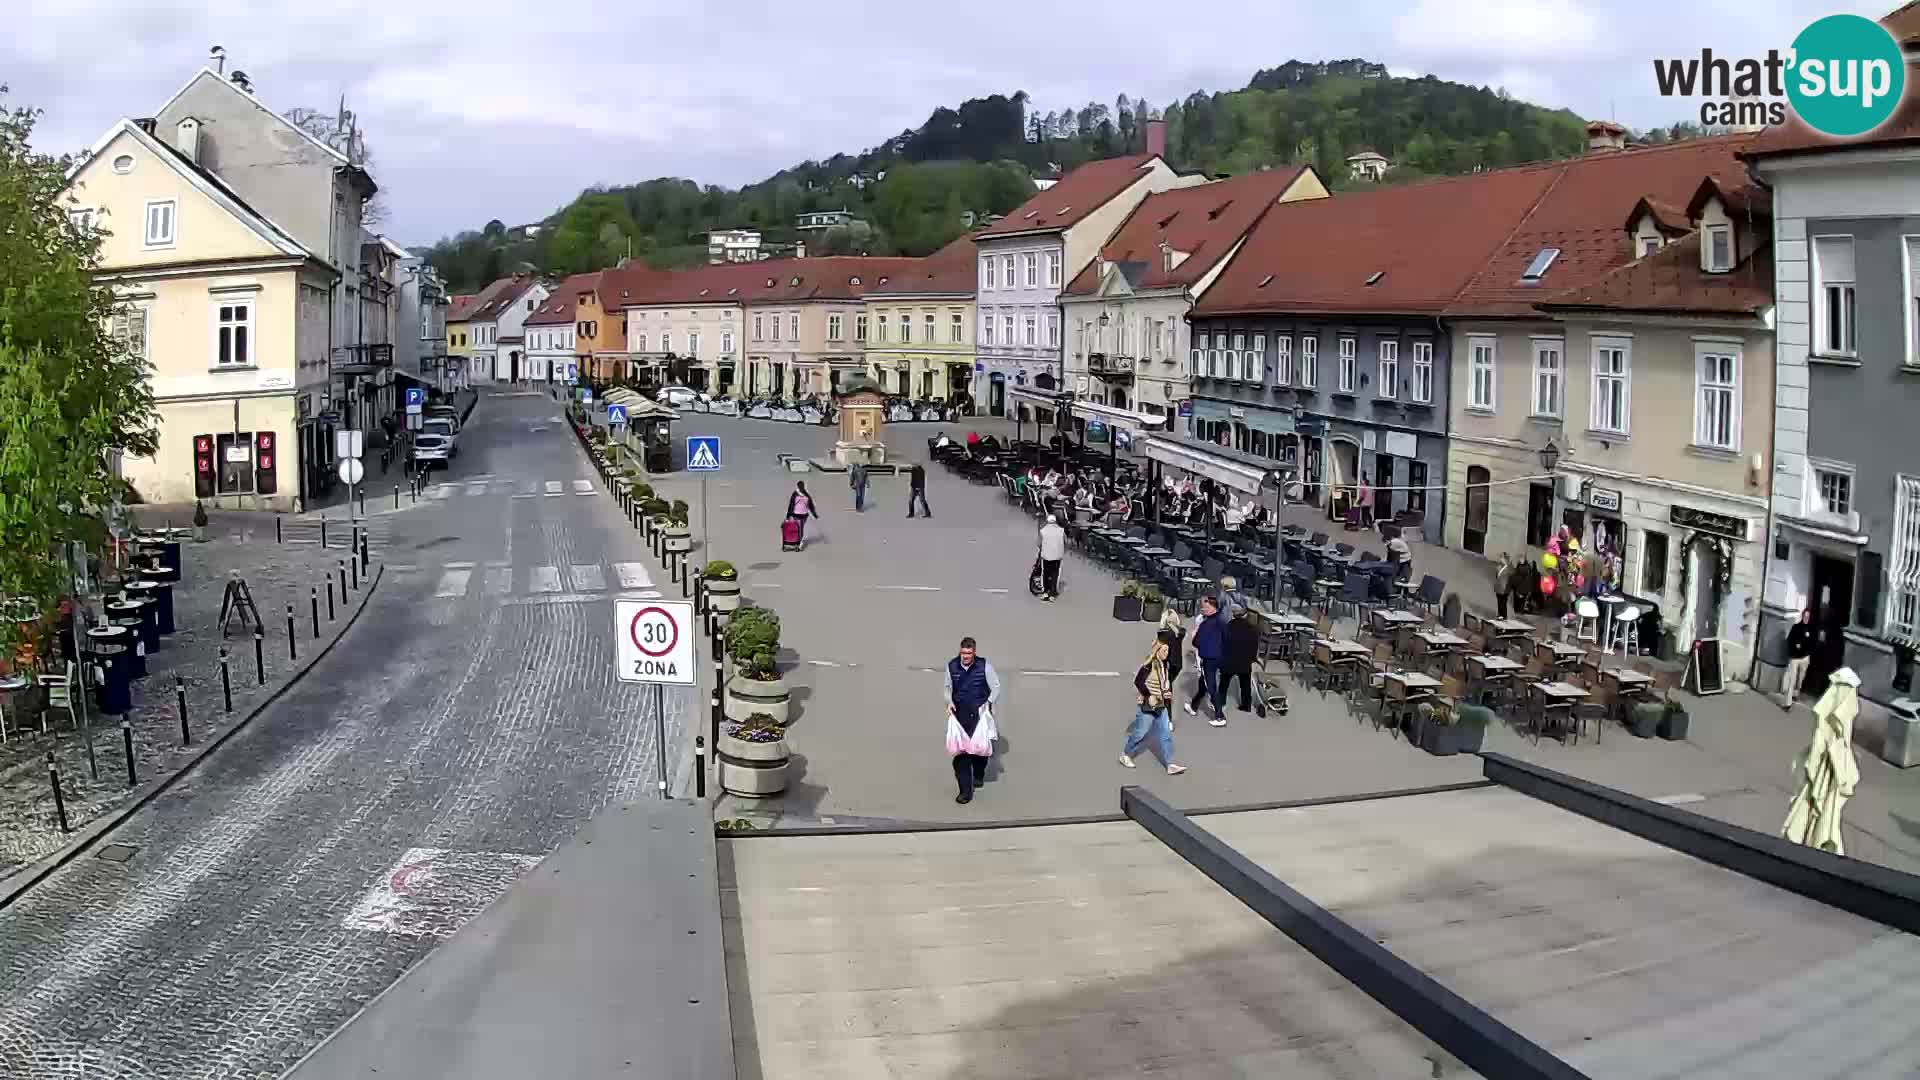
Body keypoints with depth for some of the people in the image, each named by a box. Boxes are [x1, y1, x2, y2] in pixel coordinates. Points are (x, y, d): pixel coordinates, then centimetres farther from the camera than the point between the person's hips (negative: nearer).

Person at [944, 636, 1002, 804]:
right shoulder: (952, 666, -5)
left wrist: (988, 704, -12)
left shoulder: (984, 666, -11)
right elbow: (948, 687, 12)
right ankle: (965, 790, -5)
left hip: (980, 712, -1)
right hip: (960, 713, 1)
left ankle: (978, 776, 42)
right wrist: (949, 702, -4)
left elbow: (995, 687, -1)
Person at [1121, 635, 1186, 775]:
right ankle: (1125, 755, 27)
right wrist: (1149, 696, -25)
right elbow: (1138, 681, -25)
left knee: (1165, 735, 4)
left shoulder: (1164, 664, 6)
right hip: (1147, 706, -7)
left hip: (1161, 706, 7)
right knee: (1140, 733, 6)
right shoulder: (1149, 665, -19)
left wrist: (1169, 693, 3)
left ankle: (1170, 765, 6)